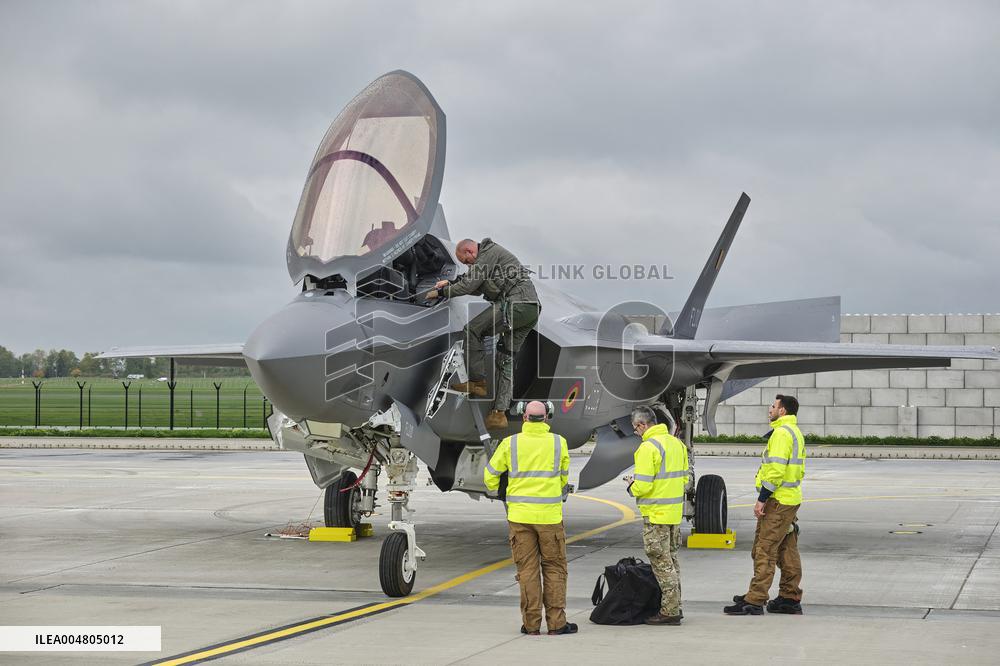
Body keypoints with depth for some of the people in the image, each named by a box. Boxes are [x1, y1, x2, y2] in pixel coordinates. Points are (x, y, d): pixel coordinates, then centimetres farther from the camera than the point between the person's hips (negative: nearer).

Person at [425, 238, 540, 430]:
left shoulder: (489, 253, -2)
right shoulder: (489, 256, 30)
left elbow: (468, 286, -7)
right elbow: (476, 288, 39)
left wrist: (441, 292, 4)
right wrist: (450, 284, 31)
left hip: (516, 303, -10)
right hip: (532, 311, 10)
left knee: (473, 330, -6)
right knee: (506, 359, 9)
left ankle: (477, 382, -7)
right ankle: (500, 412, 6)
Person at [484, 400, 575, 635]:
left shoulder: (510, 443, -2)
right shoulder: (558, 442, 0)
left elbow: (490, 476, 5)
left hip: (519, 514, 0)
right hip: (550, 515, 0)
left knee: (527, 568, 6)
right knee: (554, 568, 8)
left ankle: (531, 623, 6)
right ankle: (556, 623, 6)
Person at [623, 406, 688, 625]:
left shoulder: (648, 447, -18)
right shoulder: (677, 443, 10)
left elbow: (643, 486, -21)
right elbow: (684, 477, 15)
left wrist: (631, 486, -1)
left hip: (656, 514, -9)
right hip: (675, 511, 9)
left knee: (661, 563, -2)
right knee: (671, 559, 17)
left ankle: (669, 611, 1)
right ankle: (675, 606, 23)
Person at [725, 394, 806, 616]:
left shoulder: (781, 433, -15)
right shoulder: (796, 432, 18)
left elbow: (776, 469, -23)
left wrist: (762, 499, -20)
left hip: (778, 501, -10)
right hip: (791, 499, 10)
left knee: (764, 550, -9)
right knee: (787, 550, 13)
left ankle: (754, 601, -9)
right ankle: (790, 598, 17)